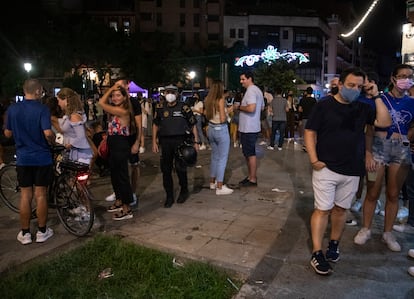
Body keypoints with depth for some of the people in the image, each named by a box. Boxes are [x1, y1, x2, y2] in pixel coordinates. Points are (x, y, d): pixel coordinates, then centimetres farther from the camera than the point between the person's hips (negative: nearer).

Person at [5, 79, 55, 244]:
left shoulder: (12, 109, 1)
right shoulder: (42, 109, -12)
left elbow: (7, 133, 9)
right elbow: (48, 133, -22)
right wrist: (53, 142, -1)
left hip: (23, 158, 3)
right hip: (42, 158, -3)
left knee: (25, 195, 11)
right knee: (41, 195, 6)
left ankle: (25, 233, 19)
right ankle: (42, 231, 17)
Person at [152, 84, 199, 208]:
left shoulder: (183, 107, -1)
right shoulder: (160, 107, 6)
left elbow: (193, 124, 3)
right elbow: (155, 124, 13)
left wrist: (196, 141, 0)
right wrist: (154, 142, 8)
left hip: (181, 140, -3)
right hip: (165, 141, 3)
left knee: (180, 168, -2)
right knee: (166, 170, 5)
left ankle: (184, 191, 24)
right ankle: (169, 196, 17)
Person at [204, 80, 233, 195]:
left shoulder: (208, 100, 4)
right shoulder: (221, 100, -16)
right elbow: (223, 119, -20)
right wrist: (228, 111, -3)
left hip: (211, 129, 8)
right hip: (221, 130, -8)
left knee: (214, 156, 18)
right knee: (222, 158, -1)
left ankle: (213, 182, 28)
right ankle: (219, 187, 2)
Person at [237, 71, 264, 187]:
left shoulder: (251, 90, -17)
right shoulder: (257, 90, 16)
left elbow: (251, 108, -29)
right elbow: (262, 107, 24)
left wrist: (239, 107, -12)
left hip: (249, 129, -11)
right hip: (250, 127, 11)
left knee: (250, 154, -3)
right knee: (248, 153, 16)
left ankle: (253, 180, 5)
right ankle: (250, 176, 25)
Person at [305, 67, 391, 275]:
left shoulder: (362, 108, 7)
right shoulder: (324, 105, -5)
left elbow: (385, 123, -3)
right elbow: (310, 132, -6)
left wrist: (377, 97, -4)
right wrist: (314, 160, -13)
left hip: (352, 171, 4)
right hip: (326, 168, -4)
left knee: (341, 209, 14)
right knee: (322, 209, -2)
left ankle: (334, 245, 31)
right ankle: (317, 254, 5)